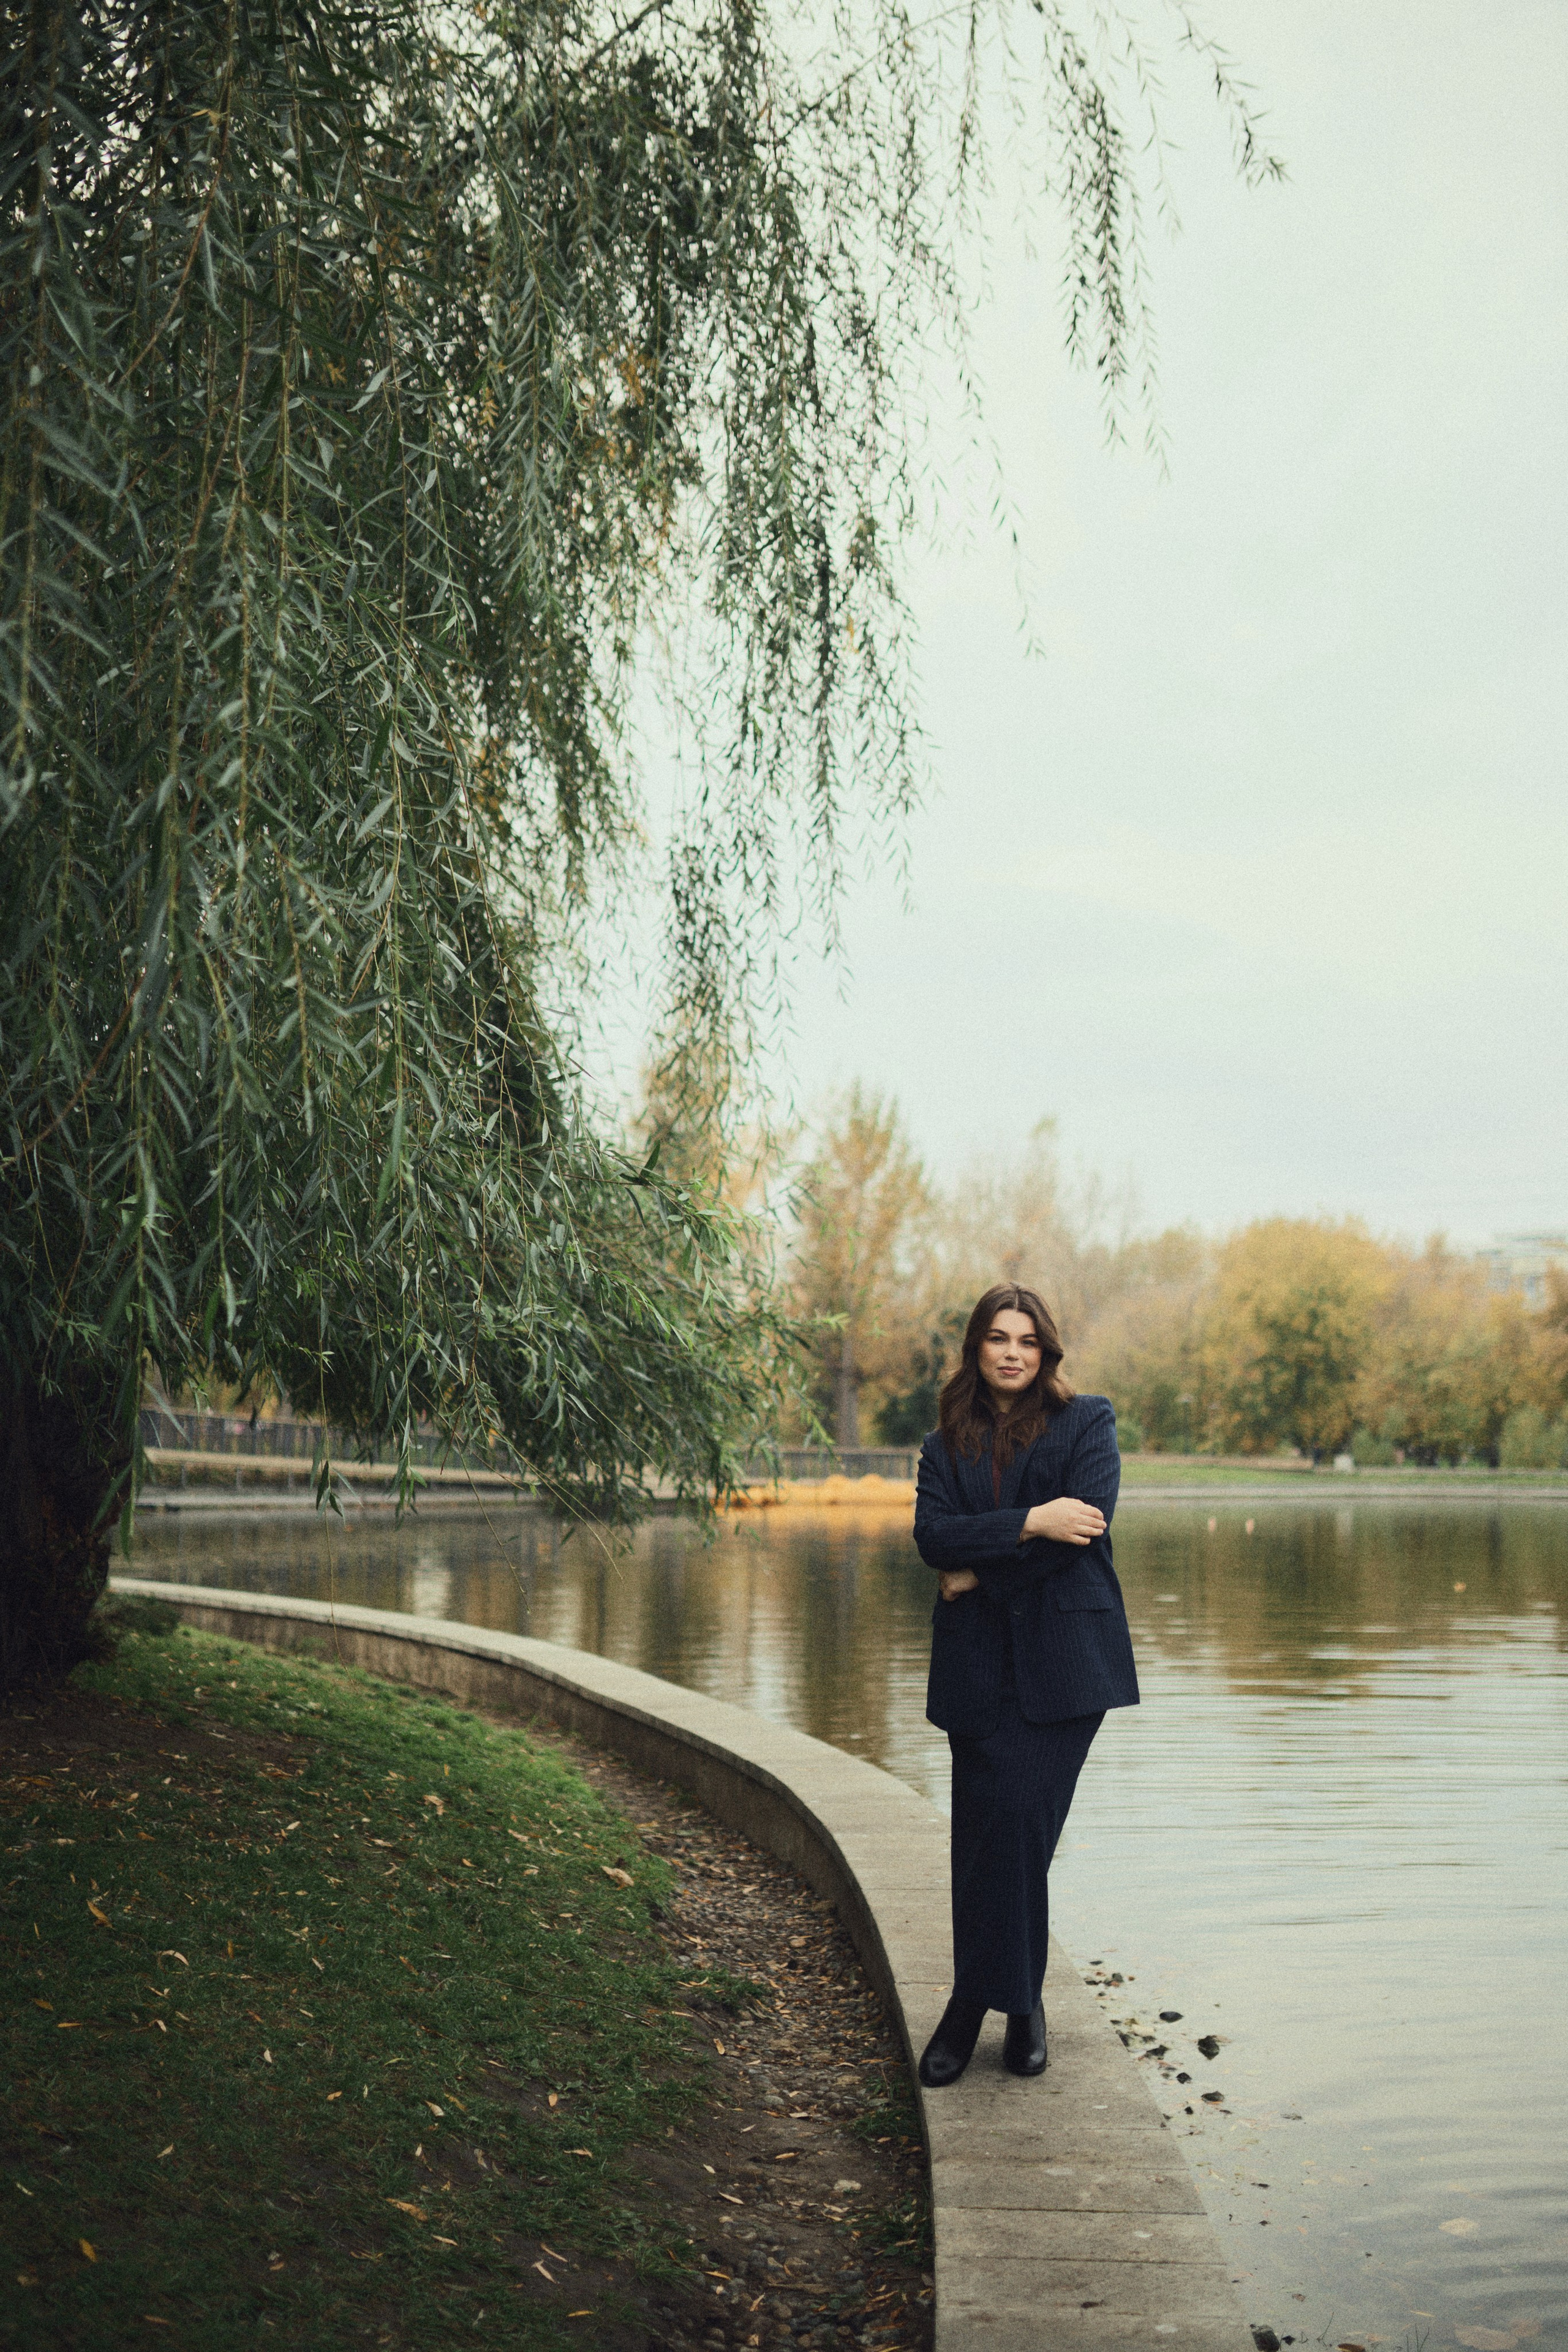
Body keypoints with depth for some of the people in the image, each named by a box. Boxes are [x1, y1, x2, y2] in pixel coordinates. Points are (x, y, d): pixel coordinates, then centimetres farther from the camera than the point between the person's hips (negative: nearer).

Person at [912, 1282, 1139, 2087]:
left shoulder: (1087, 1424, 6)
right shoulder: (947, 1446, 15)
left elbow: (1085, 1524, -8)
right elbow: (933, 1534, -2)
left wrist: (980, 1572, -6)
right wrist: (1030, 1522, -14)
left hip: (1064, 1657, -2)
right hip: (979, 1662, 2)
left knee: (1020, 1827, -7)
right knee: (992, 1827, -3)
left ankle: (979, 2003, 6)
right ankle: (1018, 2006, 11)